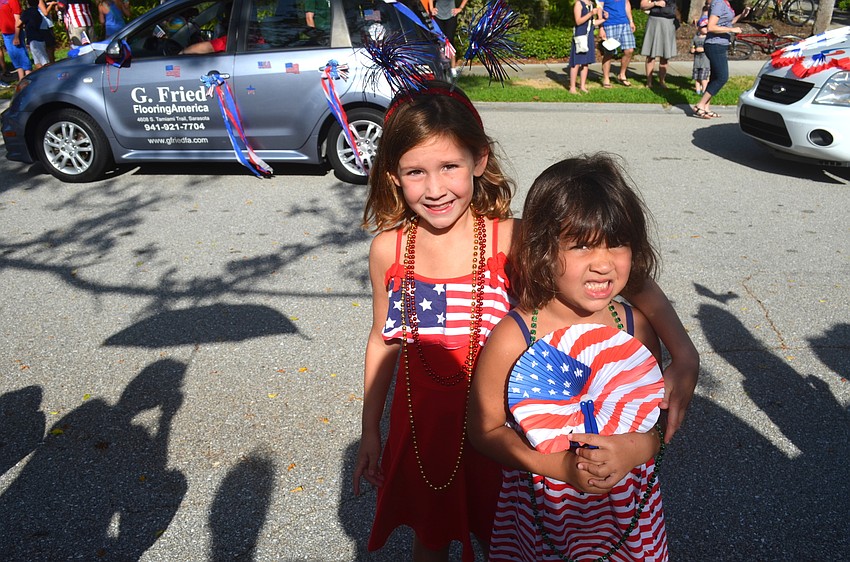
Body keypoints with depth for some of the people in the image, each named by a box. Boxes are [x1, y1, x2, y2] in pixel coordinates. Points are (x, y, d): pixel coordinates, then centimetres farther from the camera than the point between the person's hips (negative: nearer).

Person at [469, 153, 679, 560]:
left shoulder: (636, 327, -12)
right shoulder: (512, 338, -22)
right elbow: (485, 428, -13)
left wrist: (637, 447, -21)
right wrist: (560, 467, -23)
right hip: (542, 508, -2)